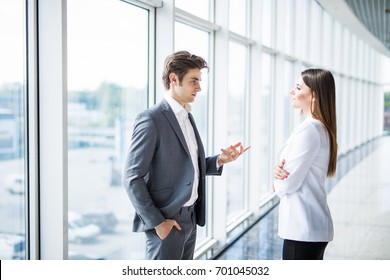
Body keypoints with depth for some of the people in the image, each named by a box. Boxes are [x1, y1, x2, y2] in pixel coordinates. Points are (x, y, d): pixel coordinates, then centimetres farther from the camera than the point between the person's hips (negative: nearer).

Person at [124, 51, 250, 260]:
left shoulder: (187, 117, 12)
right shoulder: (151, 119, -14)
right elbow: (132, 178, -16)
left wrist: (220, 161, 1)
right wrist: (156, 222, -16)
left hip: (189, 218, 8)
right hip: (166, 221, -8)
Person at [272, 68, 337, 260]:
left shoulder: (309, 129, -18)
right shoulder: (321, 128, 12)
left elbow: (288, 183, -19)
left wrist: (278, 180, 4)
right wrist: (280, 171, -7)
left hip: (303, 228, -10)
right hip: (312, 225, 10)